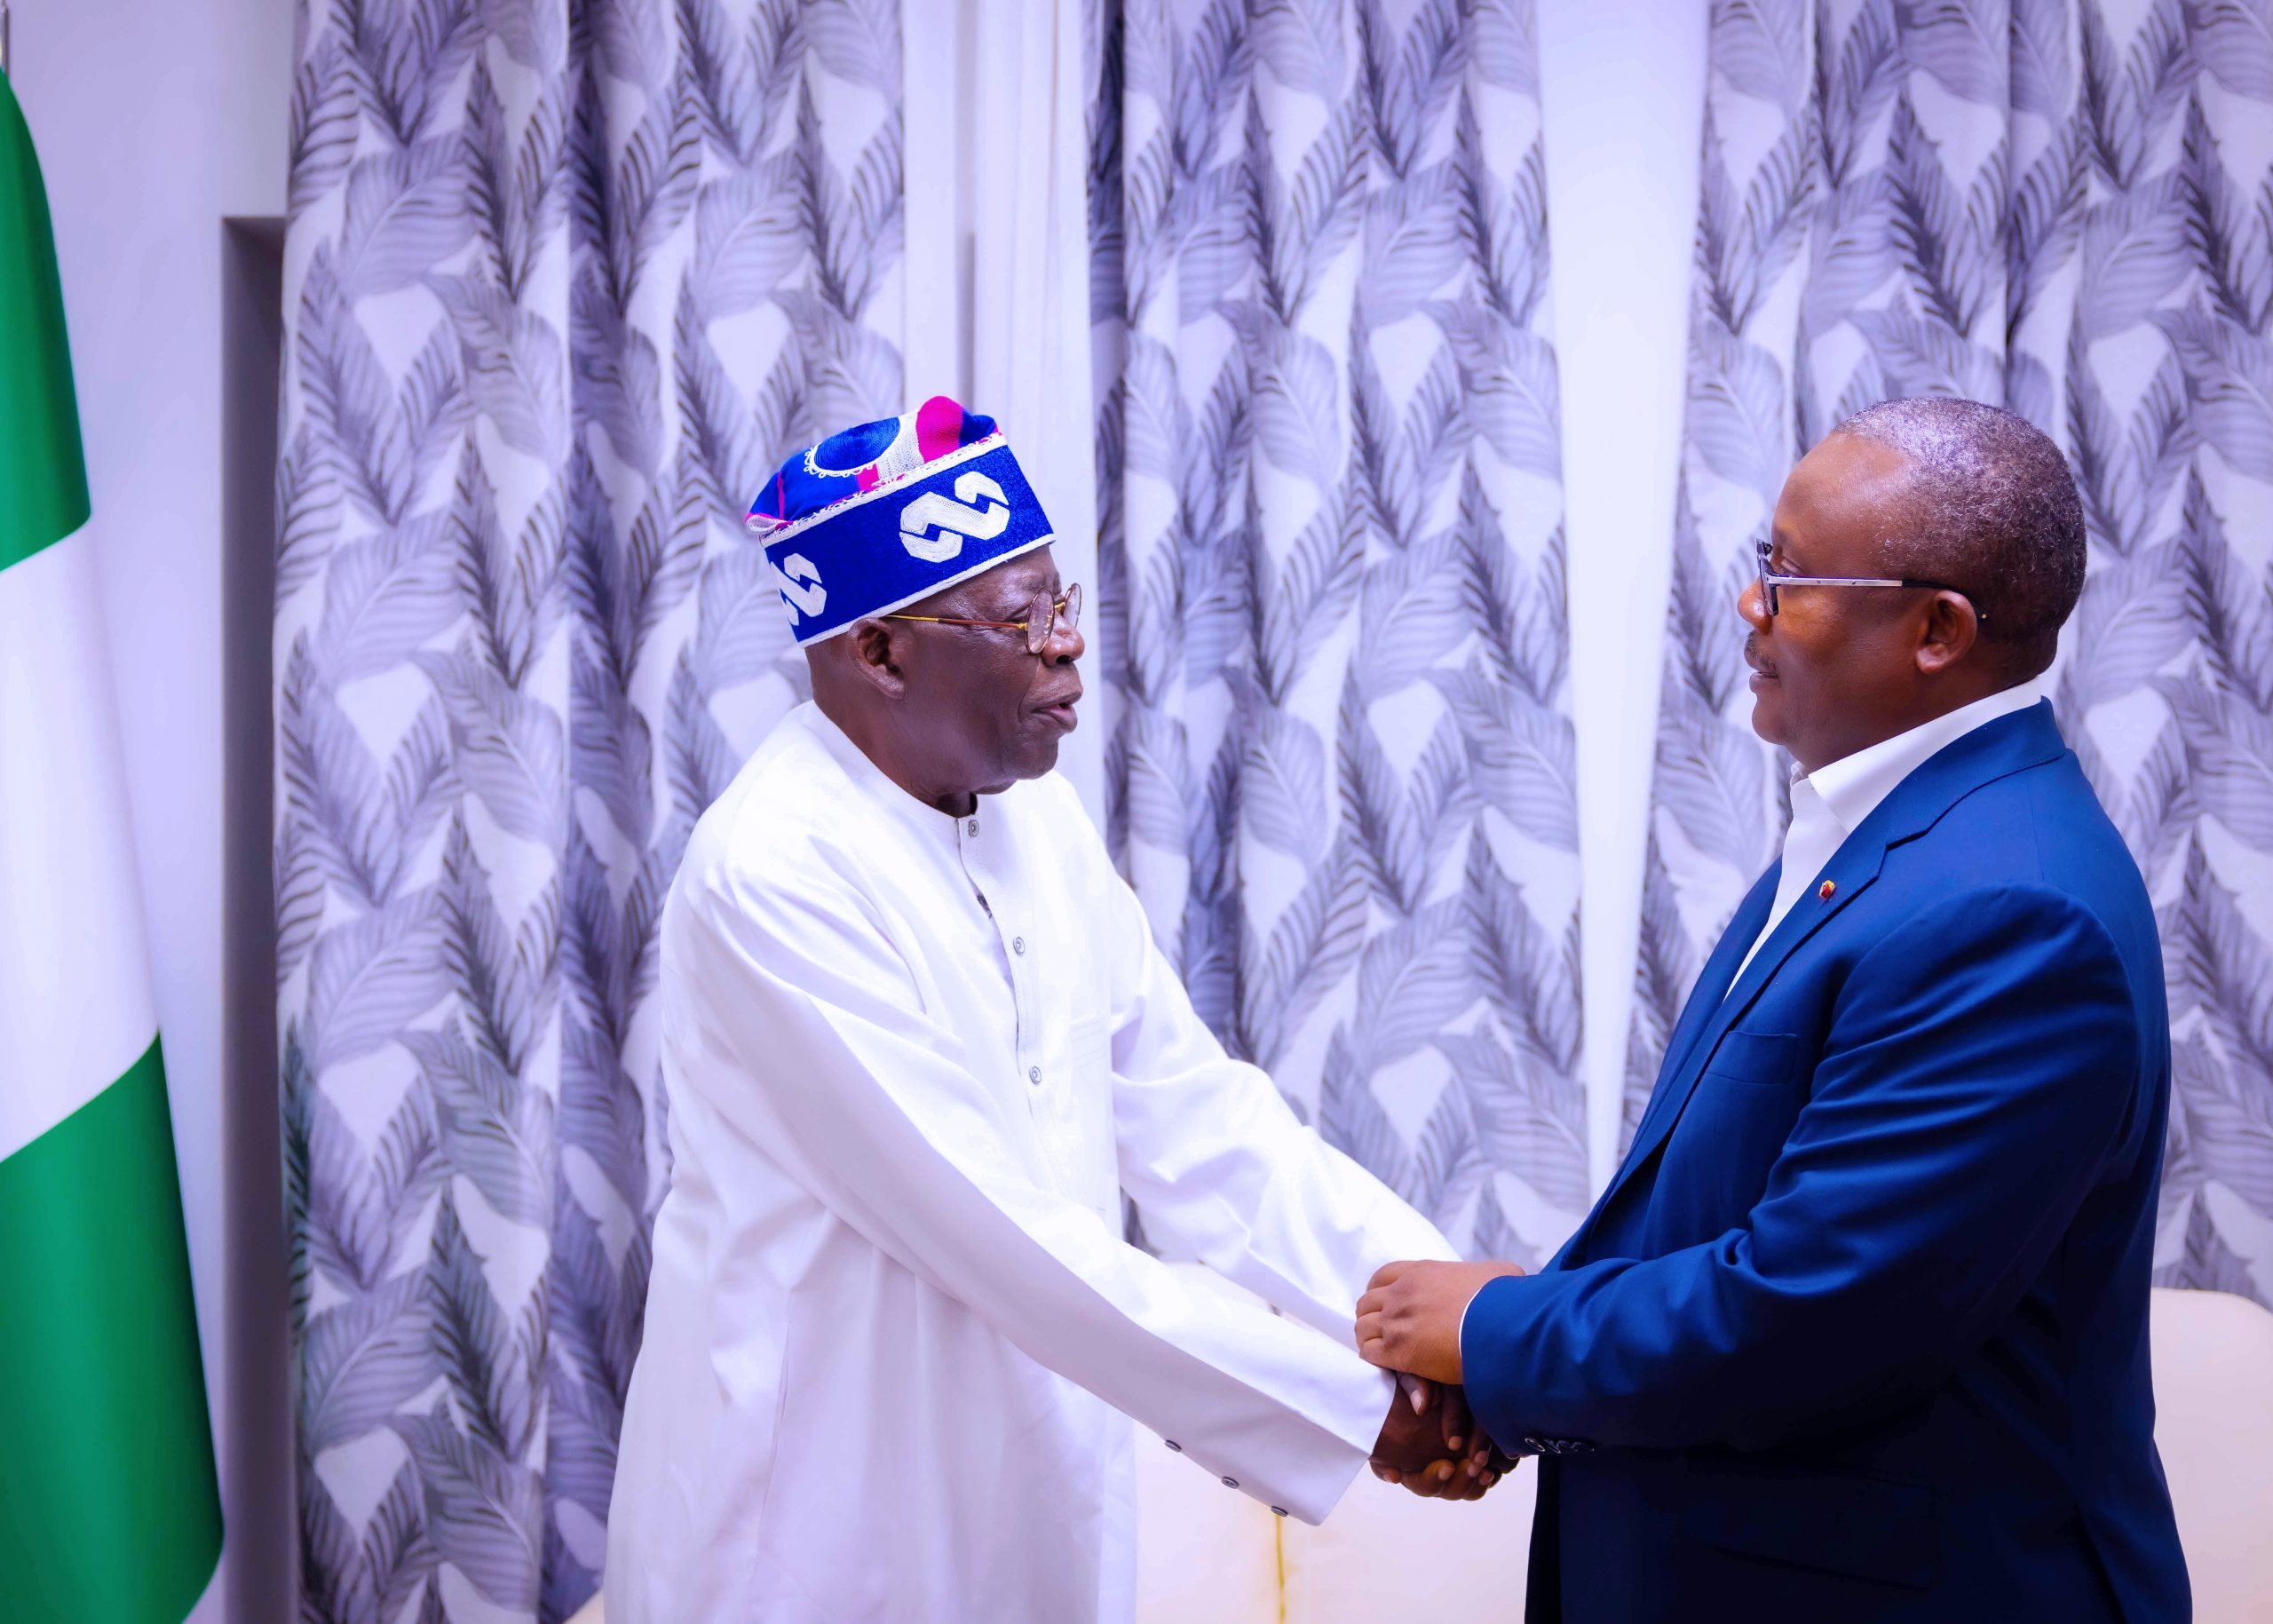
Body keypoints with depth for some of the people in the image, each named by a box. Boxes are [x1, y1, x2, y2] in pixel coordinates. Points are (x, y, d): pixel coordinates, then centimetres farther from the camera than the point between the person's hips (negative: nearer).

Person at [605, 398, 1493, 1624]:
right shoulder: (773, 875, -22)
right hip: (833, 1523, -7)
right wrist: (1352, 1406, -23)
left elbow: (1191, 1118, 1)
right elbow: (997, 1234, -25)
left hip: (1041, 1498, 7)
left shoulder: (1033, 814, 3)